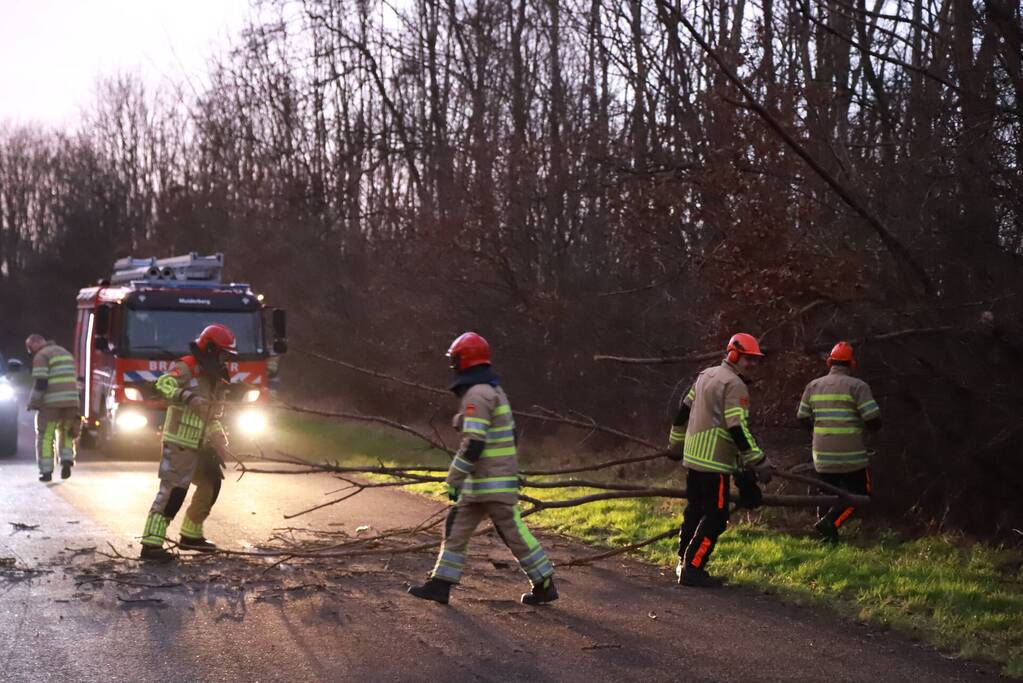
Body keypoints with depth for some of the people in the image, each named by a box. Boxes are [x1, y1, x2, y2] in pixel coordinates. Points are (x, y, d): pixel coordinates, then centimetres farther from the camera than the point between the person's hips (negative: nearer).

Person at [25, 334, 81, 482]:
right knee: (66, 433, 21)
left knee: (45, 437, 4)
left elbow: (40, 383, -15)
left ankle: (46, 471, 1)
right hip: (71, 402, 6)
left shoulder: (41, 356, -7)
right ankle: (67, 460, 2)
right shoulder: (65, 353, 18)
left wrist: (32, 403, -5)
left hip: (51, 403, -6)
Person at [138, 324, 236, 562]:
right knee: (173, 490, -16)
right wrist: (188, 397, -41)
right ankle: (151, 544, -19)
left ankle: (190, 535, 31)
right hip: (179, 442, -10)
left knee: (211, 484, 18)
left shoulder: (215, 379, 16)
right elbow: (163, 384, -29)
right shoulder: (186, 368, -11)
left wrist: (221, 445, 16)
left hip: (199, 444, 10)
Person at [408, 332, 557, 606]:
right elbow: (507, 436, 20)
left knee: (513, 532, -2)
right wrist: (513, 473, 25)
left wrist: (453, 480, -17)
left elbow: (473, 444, -23)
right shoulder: (493, 390, 15)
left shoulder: (477, 395, -17)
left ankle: (545, 585, 5)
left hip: (489, 481, -10)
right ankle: (440, 584, 9)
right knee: (456, 527, 9)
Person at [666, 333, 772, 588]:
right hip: (715, 462, -10)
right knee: (716, 517, -6)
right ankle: (692, 569, -7)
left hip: (693, 456, 10)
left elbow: (684, 411, 21)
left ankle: (684, 563, 25)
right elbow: (738, 429, -21)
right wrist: (759, 463, -18)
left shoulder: (706, 375, 15)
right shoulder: (734, 385, -14)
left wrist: (676, 444, 31)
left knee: (695, 510, 18)